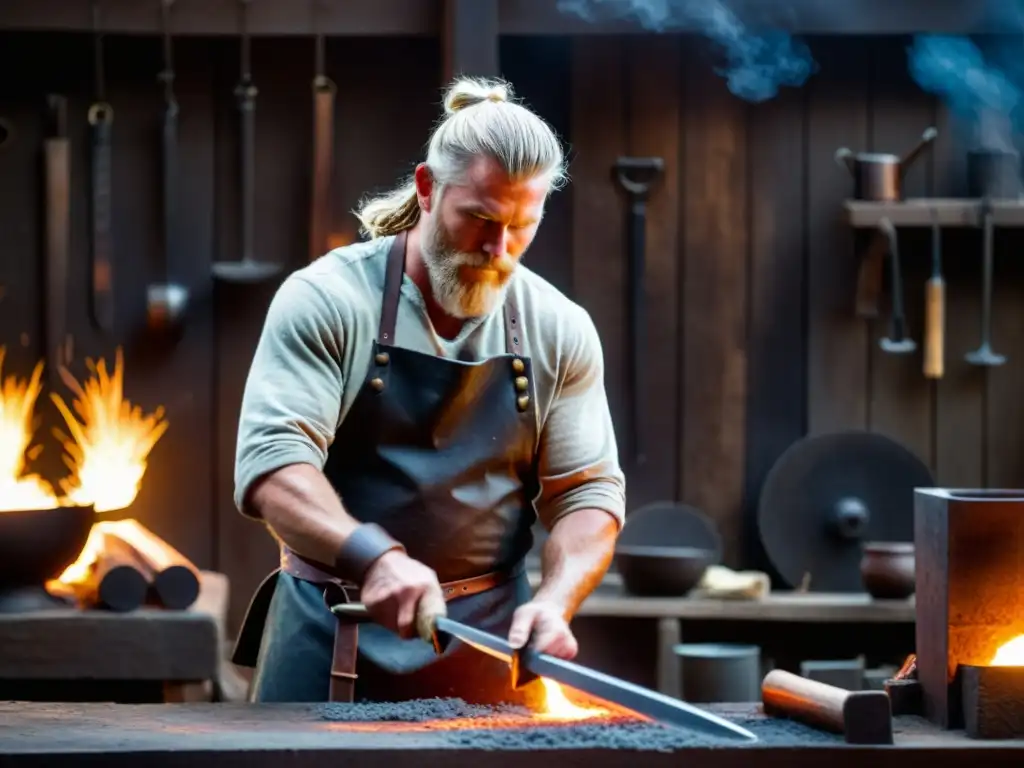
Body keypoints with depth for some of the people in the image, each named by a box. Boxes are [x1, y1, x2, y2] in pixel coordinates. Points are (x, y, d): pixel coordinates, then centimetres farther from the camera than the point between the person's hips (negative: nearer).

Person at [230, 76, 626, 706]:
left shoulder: (560, 330, 2)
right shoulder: (325, 300, -8)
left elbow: (587, 493, 4)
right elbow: (272, 464, -18)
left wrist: (554, 602, -16)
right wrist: (374, 557, -35)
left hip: (489, 642, 3)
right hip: (333, 638, -2)